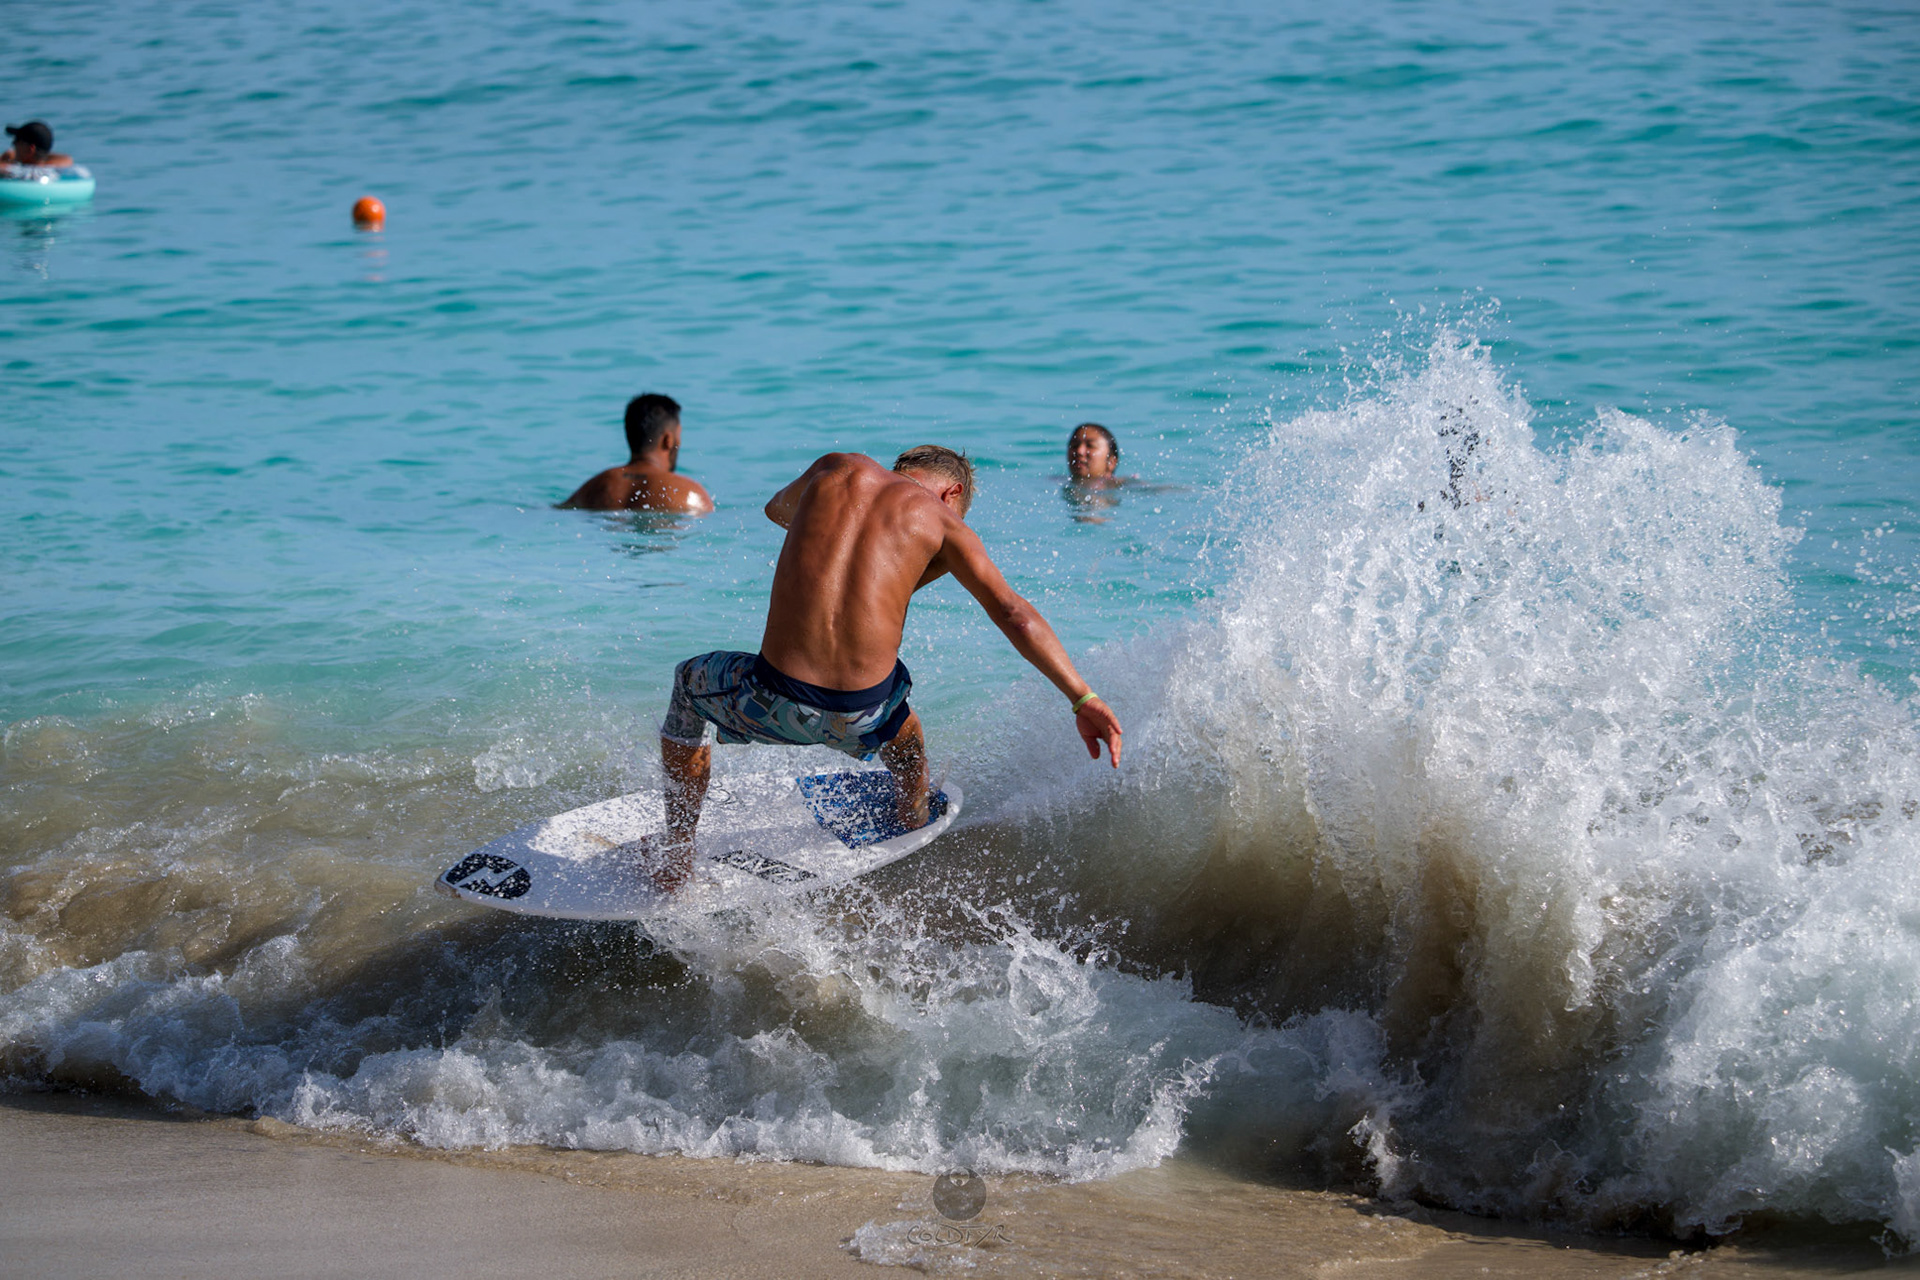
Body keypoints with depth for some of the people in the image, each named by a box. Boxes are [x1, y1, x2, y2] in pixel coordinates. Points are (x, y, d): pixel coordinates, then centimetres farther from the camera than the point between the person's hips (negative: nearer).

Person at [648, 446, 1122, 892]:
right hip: (861, 717, 0)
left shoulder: (835, 470, 13)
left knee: (690, 683, 34)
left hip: (775, 702, 0)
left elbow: (778, 510, 36)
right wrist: (1083, 700, -3)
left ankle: (676, 855, 33)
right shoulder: (942, 521, 6)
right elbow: (1015, 617, -4)